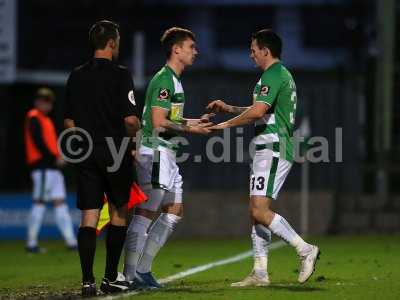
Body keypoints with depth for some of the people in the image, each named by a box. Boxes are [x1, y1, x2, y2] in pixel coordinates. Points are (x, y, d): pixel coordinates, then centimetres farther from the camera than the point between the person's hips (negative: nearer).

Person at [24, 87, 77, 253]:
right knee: (39, 202, -9)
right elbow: (39, 142, -16)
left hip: (52, 167, 10)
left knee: (60, 201, 6)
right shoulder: (34, 118, -7)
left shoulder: (46, 119, 22)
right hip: (42, 166, -10)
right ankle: (31, 243, -7)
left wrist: (58, 158, 5)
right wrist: (55, 158, -15)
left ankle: (71, 241, 4)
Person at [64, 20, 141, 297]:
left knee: (89, 217, 2)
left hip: (86, 154, 4)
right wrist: (134, 135, 7)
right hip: (115, 152, -4)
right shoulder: (120, 75, -9)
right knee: (119, 213, 11)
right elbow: (131, 119, -14)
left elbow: (69, 122, 9)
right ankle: (111, 278, 11)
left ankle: (88, 281, -7)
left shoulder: (76, 77, 7)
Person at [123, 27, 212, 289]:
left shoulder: (174, 80, 19)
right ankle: (131, 273, -8)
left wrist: (195, 122, 15)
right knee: (147, 212, -10)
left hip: (167, 154, 11)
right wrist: (189, 128, -11)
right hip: (155, 152, -11)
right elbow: (159, 123, -19)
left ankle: (143, 269, 12)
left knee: (175, 211, 10)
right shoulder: (164, 80, -13)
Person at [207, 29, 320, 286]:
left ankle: (305, 249, -14)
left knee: (259, 211, -15)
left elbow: (258, 111, -22)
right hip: (271, 151, 11)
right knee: (257, 212, 8)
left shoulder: (273, 75, -12)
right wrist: (229, 108, 29)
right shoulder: (283, 75, 22)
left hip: (273, 149, -11)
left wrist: (226, 124, -10)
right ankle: (260, 273, 7)